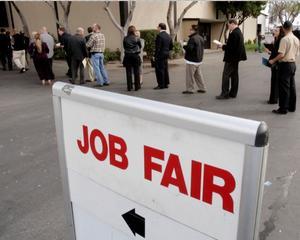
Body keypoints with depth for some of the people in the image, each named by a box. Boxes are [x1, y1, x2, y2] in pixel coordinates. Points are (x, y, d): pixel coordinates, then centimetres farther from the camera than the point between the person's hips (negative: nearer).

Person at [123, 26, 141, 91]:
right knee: (136, 72, 6)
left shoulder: (125, 39, -2)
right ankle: (137, 86, 10)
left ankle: (129, 87, 7)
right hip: (135, 56, -1)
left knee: (128, 72, 5)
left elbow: (124, 47, 5)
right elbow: (140, 46, 6)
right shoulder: (137, 38, -6)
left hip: (127, 56, 1)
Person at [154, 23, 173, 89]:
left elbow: (158, 47, -18)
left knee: (159, 70, -2)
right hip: (166, 55, 8)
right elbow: (171, 47, 13)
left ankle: (161, 85, 0)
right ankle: (166, 83, 19)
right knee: (165, 69, 13)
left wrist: (155, 56, -14)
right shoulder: (168, 36, 10)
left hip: (160, 55, -8)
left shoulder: (159, 35, -15)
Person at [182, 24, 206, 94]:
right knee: (198, 75, 16)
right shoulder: (201, 38, 11)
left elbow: (189, 48, -25)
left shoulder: (192, 38, -19)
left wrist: (184, 46, -8)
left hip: (192, 60, -9)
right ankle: (202, 88, 20)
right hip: (199, 60, 9)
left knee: (189, 75, -1)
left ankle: (189, 89, 4)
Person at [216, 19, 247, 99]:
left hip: (231, 58, -10)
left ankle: (225, 94, -3)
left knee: (226, 75, -5)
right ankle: (233, 93, 18)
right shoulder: (239, 32, 13)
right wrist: (224, 45, 11)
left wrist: (223, 46, -9)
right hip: (236, 57, 10)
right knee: (234, 75, 12)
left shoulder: (233, 33, -19)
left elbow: (231, 47, -24)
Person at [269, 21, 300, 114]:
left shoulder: (284, 39, -16)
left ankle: (283, 108, 2)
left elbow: (281, 54, -20)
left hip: (285, 64, -8)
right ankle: (292, 107, 22)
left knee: (284, 87, -3)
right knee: (292, 86, 14)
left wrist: (273, 60, -7)